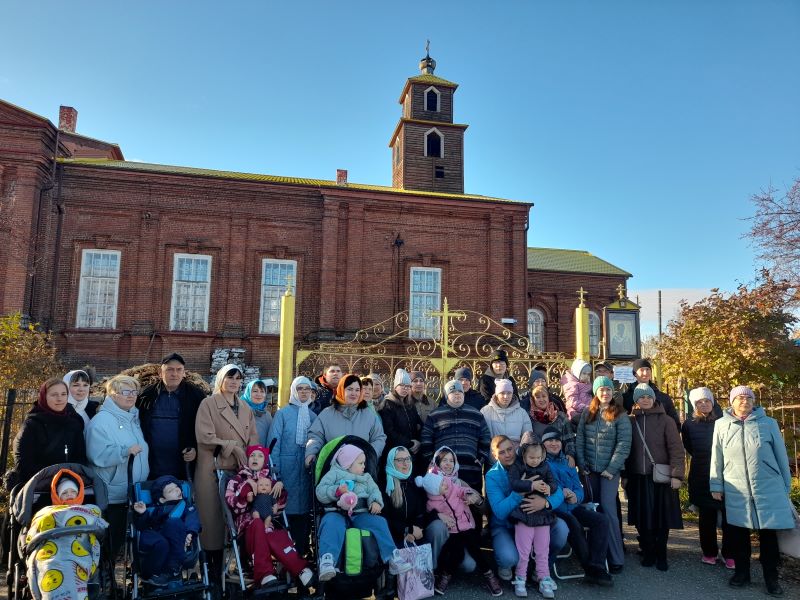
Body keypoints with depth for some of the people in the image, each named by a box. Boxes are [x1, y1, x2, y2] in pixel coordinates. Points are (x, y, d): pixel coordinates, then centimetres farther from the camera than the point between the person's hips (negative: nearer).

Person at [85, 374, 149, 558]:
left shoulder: (134, 419, 12)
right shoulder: (101, 421, -12)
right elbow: (97, 456, -23)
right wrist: (125, 451, -31)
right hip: (112, 496, -7)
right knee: (110, 544, 2)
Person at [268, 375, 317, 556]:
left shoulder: (313, 415, 12)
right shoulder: (283, 413, 1)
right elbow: (274, 440, -2)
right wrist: (274, 467, -8)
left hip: (307, 467, 3)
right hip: (287, 466, -3)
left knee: (304, 506, 5)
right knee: (287, 506, -3)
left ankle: (302, 549, 14)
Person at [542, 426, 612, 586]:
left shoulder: (567, 462, 20)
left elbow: (579, 488, 14)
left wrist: (575, 496, -9)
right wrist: (561, 493, -17)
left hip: (572, 507, 6)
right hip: (553, 509, -6)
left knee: (601, 519, -16)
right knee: (574, 524, -32)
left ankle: (596, 569, -20)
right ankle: (590, 568, -15)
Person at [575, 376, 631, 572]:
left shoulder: (620, 416, -3)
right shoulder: (587, 414, 8)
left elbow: (624, 445, -8)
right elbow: (579, 440, 6)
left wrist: (612, 468, -13)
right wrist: (581, 464, -3)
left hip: (610, 471, -4)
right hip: (590, 470, 4)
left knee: (608, 509, -8)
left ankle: (616, 558, 1)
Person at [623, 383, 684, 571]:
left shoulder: (665, 421, -1)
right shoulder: (630, 421, 4)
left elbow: (676, 449, -5)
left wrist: (676, 474, -13)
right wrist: (624, 475, 4)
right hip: (637, 478, 2)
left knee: (662, 518, 4)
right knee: (642, 519, 6)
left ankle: (661, 556, 19)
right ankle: (648, 554, 20)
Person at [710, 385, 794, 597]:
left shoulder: (768, 423, 1)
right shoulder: (721, 424, 3)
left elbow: (781, 456, 6)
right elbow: (717, 458, 6)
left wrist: (786, 487, 7)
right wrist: (716, 485, 6)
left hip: (768, 489, -1)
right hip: (736, 491, 1)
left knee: (769, 532, 5)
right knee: (738, 533, 8)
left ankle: (771, 577, 19)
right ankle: (741, 572, 23)